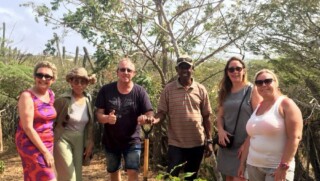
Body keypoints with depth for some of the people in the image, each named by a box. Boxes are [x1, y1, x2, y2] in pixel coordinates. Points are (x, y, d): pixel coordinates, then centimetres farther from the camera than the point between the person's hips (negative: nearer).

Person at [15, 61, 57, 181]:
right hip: (31, 144, -7)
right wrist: (45, 152, -18)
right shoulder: (27, 96, -16)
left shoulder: (51, 94, 5)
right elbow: (27, 128, -19)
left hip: (47, 143, 7)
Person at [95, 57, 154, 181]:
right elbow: (99, 114, -7)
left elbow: (150, 115, -11)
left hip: (132, 141, -2)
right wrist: (106, 118, -30)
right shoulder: (106, 90, -8)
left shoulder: (139, 91, -9)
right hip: (110, 141, 2)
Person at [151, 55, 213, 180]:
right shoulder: (168, 89, -3)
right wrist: (155, 119, -25)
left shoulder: (201, 89, 1)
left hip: (197, 143, 2)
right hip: (176, 143, -2)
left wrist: (209, 141, 4)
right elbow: (162, 112, -1)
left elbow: (206, 116, 5)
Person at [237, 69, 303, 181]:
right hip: (253, 166, 6)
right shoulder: (257, 107, 11)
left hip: (277, 167, -5)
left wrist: (284, 166, -19)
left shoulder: (286, 104, -6)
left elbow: (295, 137, -14)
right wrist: (243, 161, 13)